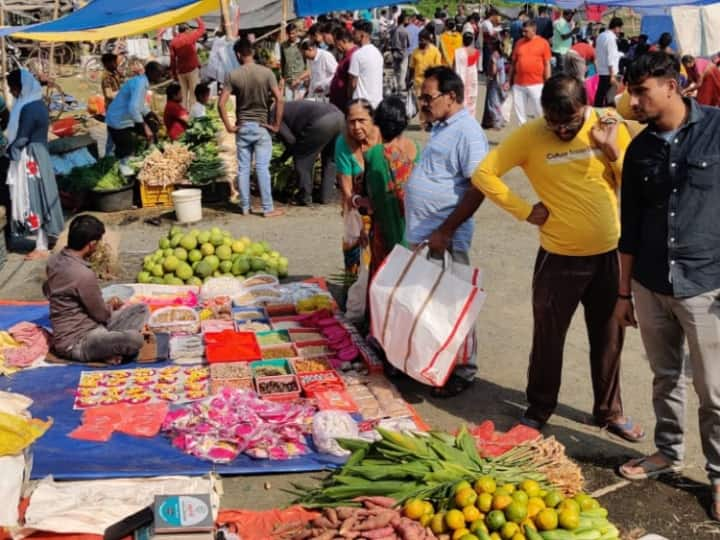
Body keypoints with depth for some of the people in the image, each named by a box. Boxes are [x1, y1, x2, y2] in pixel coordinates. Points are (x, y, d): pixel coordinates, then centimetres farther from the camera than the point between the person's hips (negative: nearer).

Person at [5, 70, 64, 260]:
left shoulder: (28, 108, -21)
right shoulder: (36, 103, 10)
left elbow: (21, 139, -19)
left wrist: (8, 149, -3)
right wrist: (11, 144, 11)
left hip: (30, 158, -10)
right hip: (36, 155, 10)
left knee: (34, 199, -3)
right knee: (36, 198, 15)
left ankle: (42, 247, 3)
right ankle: (43, 241, 23)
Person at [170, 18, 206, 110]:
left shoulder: (173, 41, 2)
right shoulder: (190, 37, -8)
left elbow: (172, 59, 3)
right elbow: (202, 28, 5)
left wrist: (174, 73, 10)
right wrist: (197, 18, 19)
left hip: (180, 71, 4)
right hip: (192, 69, -4)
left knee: (183, 94, 9)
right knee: (193, 93, -2)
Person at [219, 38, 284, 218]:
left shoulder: (233, 76, -4)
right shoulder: (266, 73, -6)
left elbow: (221, 103, -9)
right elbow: (279, 99, -13)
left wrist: (229, 126, 0)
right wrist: (276, 124, -5)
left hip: (242, 127, 1)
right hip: (261, 126, -1)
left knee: (243, 168, 8)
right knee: (262, 168, 0)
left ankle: (245, 207, 14)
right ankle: (268, 208, 2)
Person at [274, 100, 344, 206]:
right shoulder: (289, 108, 38)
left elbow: (290, 139, 5)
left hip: (322, 121, -8)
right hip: (339, 117, 8)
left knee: (302, 158, 10)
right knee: (330, 159, 24)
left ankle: (305, 198, 13)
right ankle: (326, 196, 28)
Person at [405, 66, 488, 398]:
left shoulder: (467, 132, -16)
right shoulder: (441, 127, 13)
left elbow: (478, 189, -23)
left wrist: (444, 231, -23)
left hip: (445, 238, -9)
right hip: (421, 235, 9)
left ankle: (462, 371, 15)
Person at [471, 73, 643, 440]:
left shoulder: (610, 127, -4)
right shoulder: (530, 136, -11)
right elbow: (483, 174, -11)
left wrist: (613, 150, -17)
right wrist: (525, 211, -12)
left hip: (609, 254, 2)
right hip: (559, 257, -2)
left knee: (608, 337, 15)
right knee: (548, 336, 11)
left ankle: (609, 411, 33)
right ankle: (539, 408, 30)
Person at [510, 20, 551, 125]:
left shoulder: (543, 43, -1)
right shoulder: (519, 43, 8)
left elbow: (547, 64, -1)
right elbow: (513, 63, 13)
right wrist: (509, 80, 10)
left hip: (536, 84, -4)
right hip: (518, 84, 4)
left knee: (540, 111, 1)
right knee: (519, 109, 9)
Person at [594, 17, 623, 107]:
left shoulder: (601, 36, 11)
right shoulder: (611, 38, -14)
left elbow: (597, 54, 16)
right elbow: (611, 59, -18)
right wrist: (612, 75, -19)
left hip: (601, 71, 9)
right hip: (609, 72, -9)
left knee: (600, 94, 12)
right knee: (610, 97, -6)